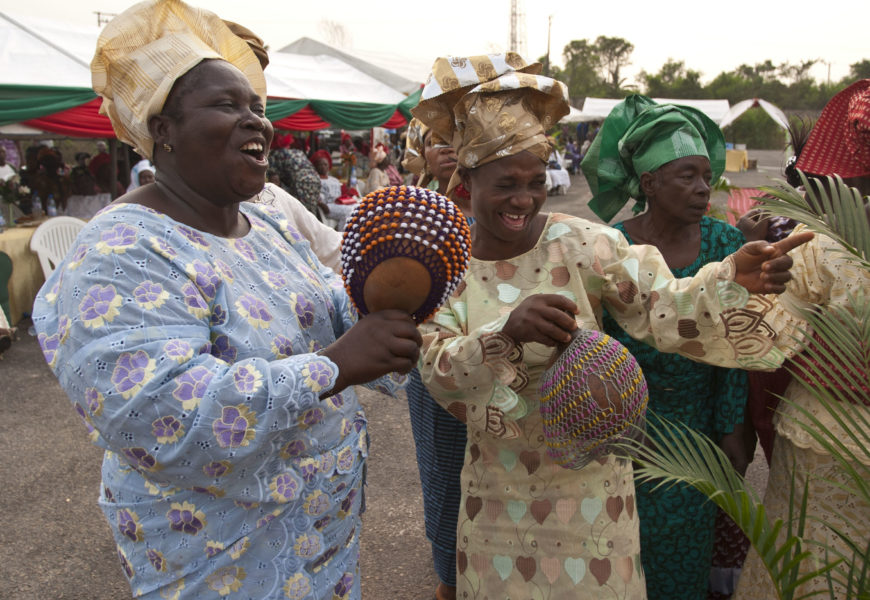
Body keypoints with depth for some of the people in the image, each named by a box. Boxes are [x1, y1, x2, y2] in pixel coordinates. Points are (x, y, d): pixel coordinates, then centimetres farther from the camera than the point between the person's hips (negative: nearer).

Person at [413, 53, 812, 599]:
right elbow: (437, 372, -20)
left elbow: (666, 309, -16)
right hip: (496, 484, 1)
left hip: (587, 478, -1)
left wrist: (734, 279, -36)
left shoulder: (583, 245, -13)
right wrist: (508, 331, -38)